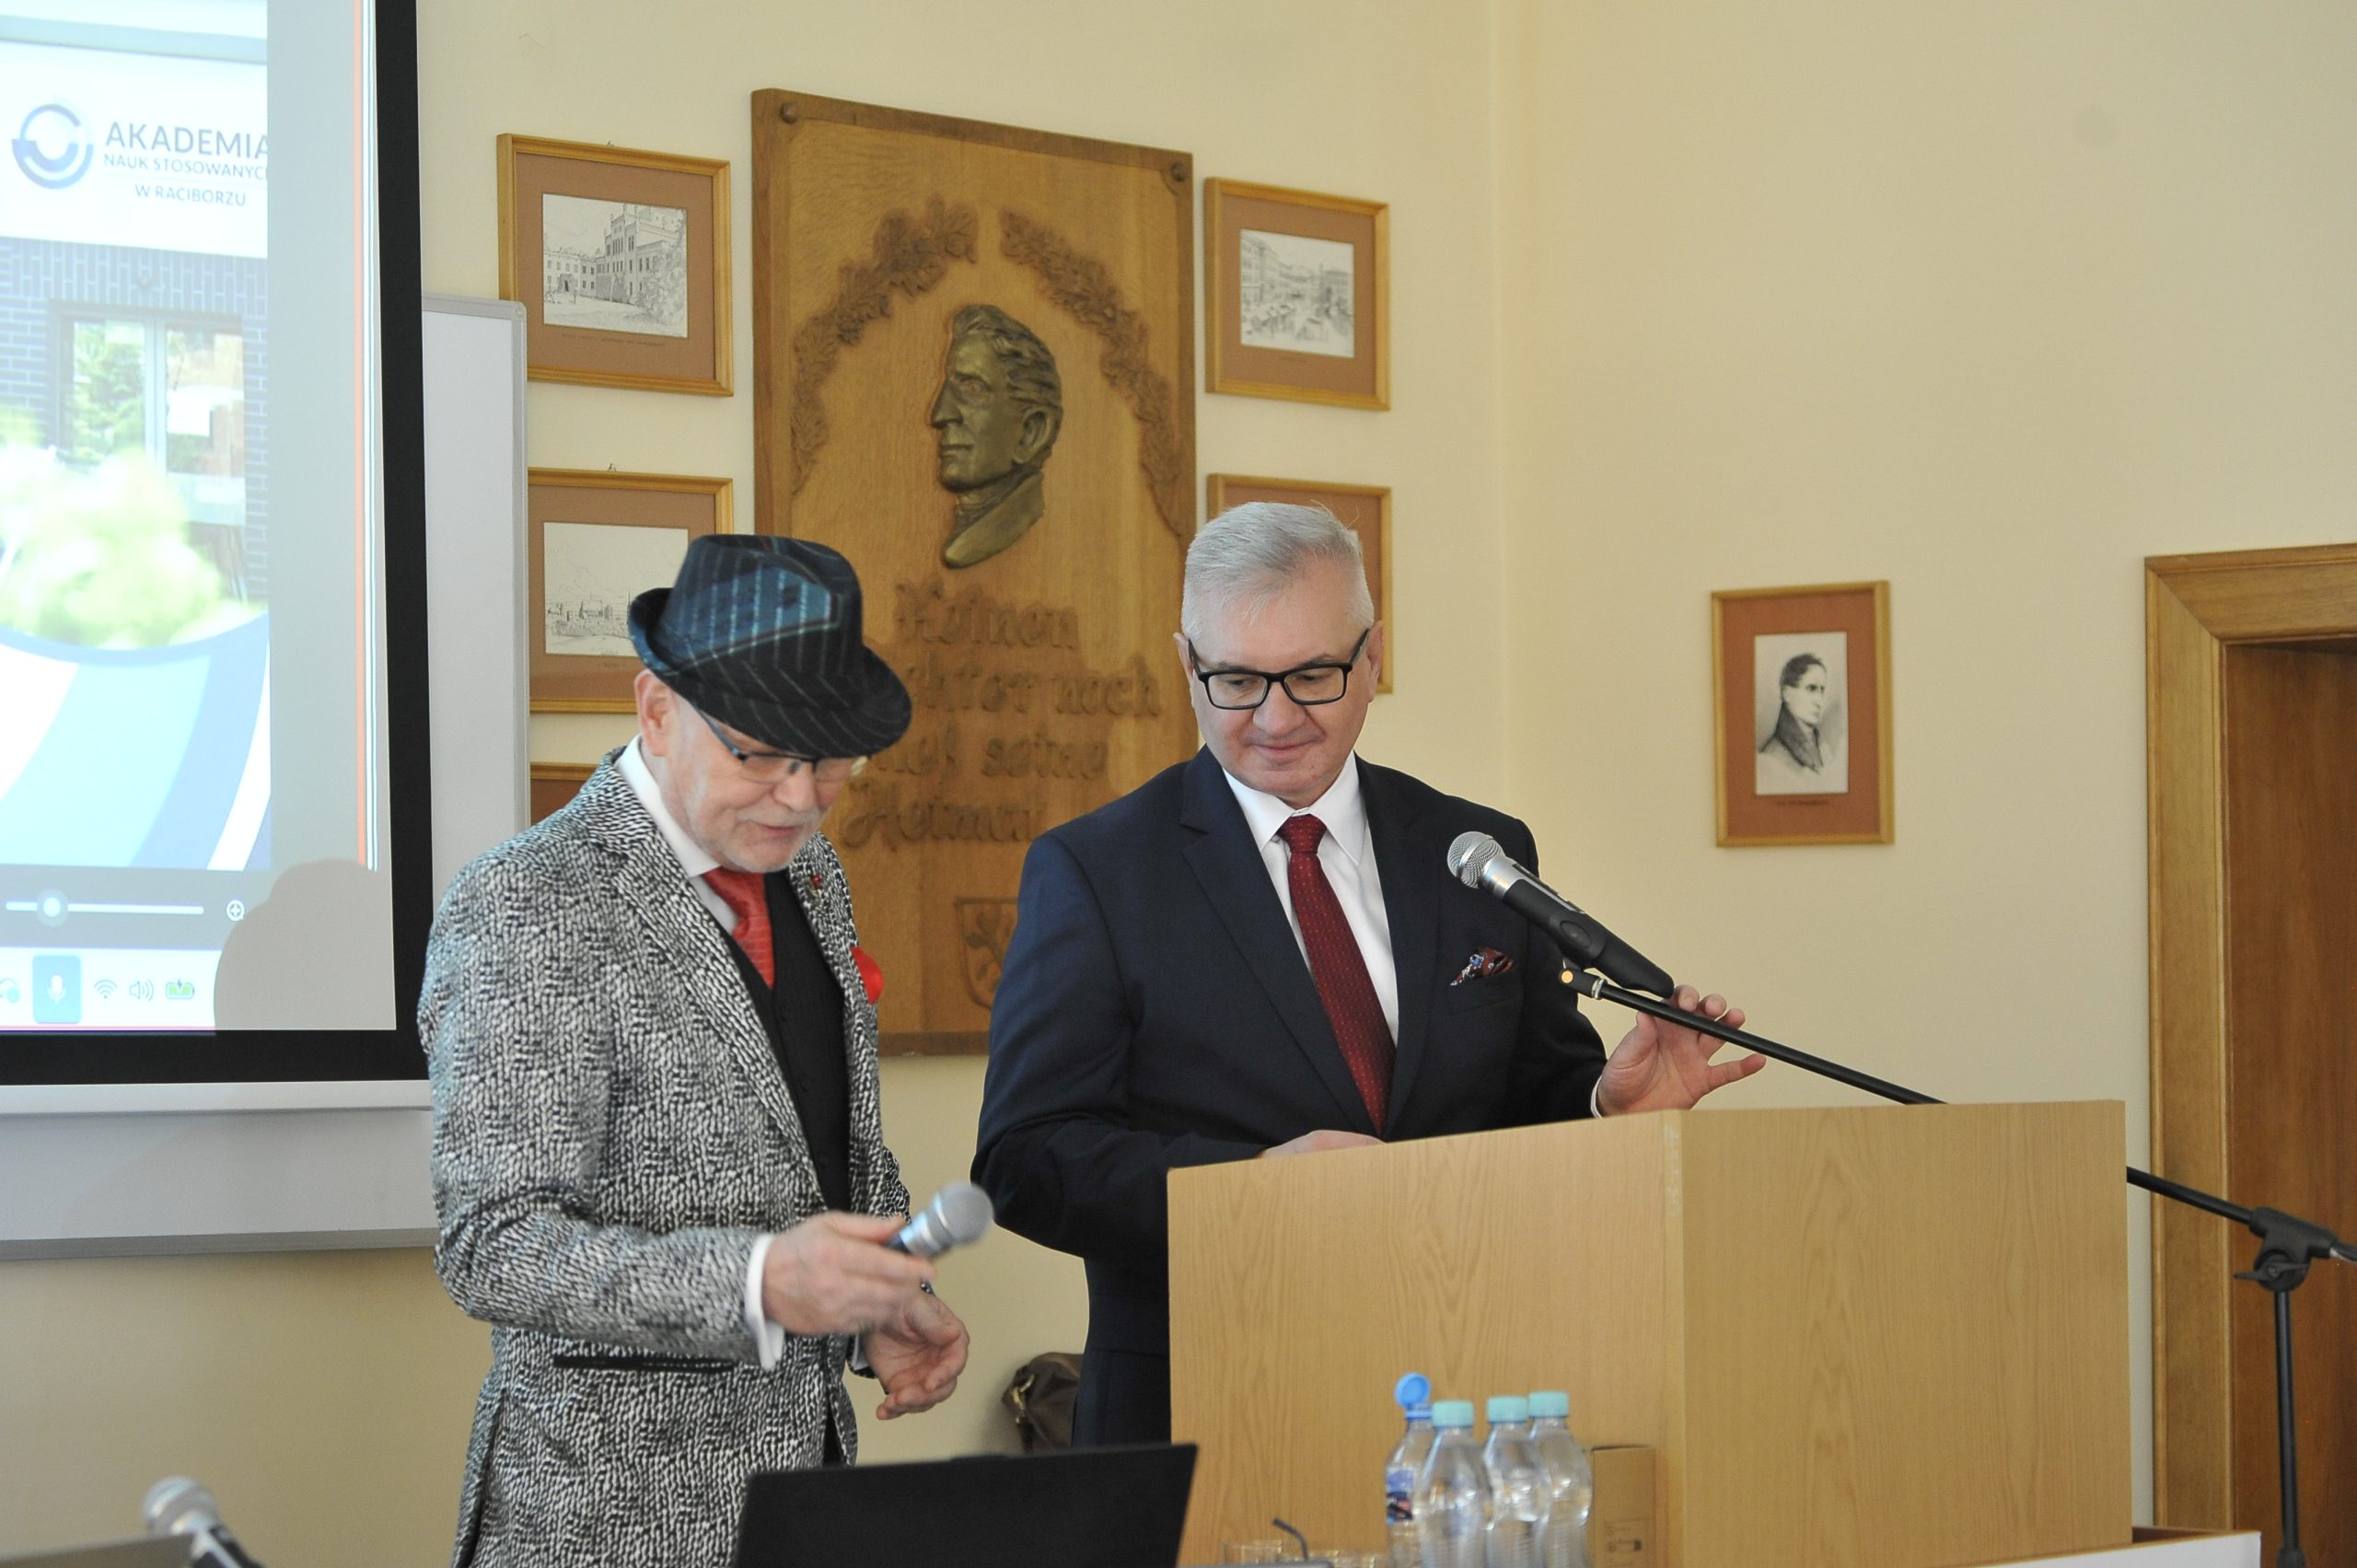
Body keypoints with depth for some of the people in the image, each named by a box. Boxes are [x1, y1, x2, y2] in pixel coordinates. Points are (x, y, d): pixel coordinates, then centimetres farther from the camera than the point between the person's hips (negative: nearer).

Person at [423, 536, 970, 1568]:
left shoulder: (802, 867, 8)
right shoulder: (522, 910, -17)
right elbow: (495, 1249, -21)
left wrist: (885, 1305, 0)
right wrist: (759, 1282, -34)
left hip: (809, 1451, 7)